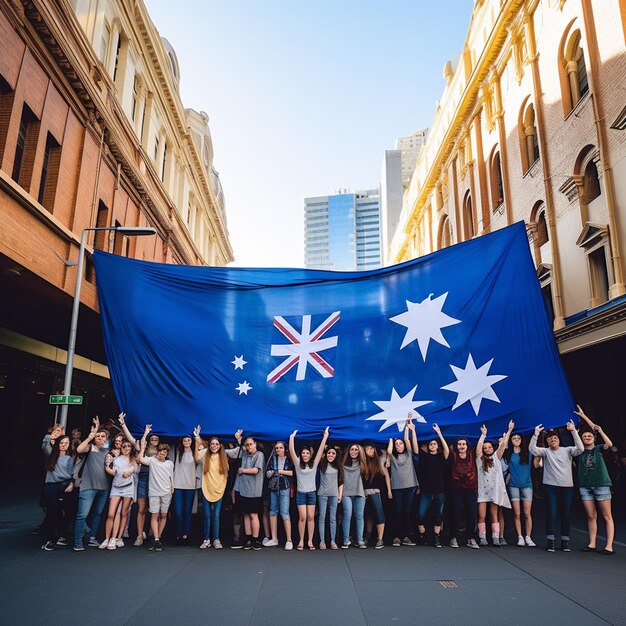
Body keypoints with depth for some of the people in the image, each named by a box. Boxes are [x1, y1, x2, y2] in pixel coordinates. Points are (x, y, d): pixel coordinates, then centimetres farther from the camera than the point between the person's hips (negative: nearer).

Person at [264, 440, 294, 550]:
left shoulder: (289, 460, 2)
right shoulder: (273, 459, 9)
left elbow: (293, 473, -9)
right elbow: (267, 473, 2)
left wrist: (280, 471, -7)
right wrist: (284, 472, -9)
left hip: (284, 488, -4)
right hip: (273, 488, 4)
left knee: (284, 513, -8)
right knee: (273, 512, 8)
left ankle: (289, 540, -2)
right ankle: (274, 539, 18)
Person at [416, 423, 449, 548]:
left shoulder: (441, 457, 5)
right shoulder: (424, 457, 8)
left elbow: (447, 450, -14)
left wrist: (439, 434, -21)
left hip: (439, 491, 0)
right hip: (425, 491, 0)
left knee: (438, 516, 6)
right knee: (420, 515, -9)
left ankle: (436, 539, 19)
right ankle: (422, 537, 10)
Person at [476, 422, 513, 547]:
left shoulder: (496, 457, 12)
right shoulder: (480, 459, 9)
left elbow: (503, 444, 6)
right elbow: (478, 446, -4)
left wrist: (509, 431, 1)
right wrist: (483, 434, -2)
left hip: (495, 490, 1)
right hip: (482, 490, -1)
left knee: (494, 516, 4)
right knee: (481, 516, -4)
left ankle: (496, 539, 3)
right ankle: (482, 538, 1)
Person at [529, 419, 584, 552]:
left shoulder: (567, 450, 5)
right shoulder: (545, 451, 3)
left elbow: (580, 448, -13)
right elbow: (532, 449, -13)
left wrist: (573, 431, -18)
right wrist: (536, 434, -20)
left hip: (567, 486, 1)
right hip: (551, 486, -1)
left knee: (566, 514, 8)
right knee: (551, 514, -2)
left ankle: (565, 541, 19)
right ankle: (550, 541, 6)